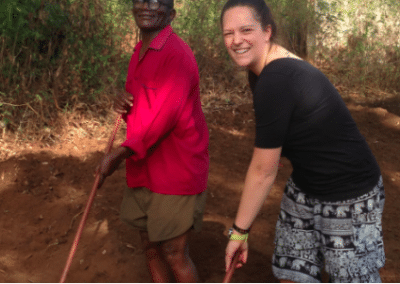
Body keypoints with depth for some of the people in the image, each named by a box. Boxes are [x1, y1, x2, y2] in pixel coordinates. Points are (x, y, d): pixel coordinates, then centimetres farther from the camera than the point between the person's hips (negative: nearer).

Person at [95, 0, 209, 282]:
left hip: (175, 172, -8)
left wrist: (119, 155, -26)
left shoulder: (177, 53, -16)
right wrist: (123, 104, -4)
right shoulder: (140, 52, 12)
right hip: (144, 171, 9)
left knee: (174, 254, -1)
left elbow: (164, 116, -24)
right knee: (151, 246, 17)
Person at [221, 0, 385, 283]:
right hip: (305, 189, 8)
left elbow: (264, 171, -21)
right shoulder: (260, 73, 1)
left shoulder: (277, 80, -28)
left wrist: (240, 231, -10)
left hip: (348, 198, -8)